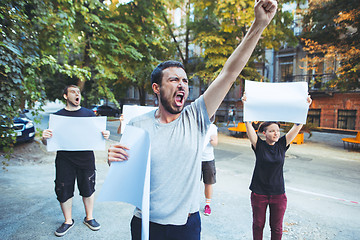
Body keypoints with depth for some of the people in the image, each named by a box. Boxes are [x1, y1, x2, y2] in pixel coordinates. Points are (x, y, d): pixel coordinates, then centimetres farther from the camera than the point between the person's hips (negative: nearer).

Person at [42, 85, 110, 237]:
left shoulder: (88, 113, 5)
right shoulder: (58, 115, 4)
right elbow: (48, 142, 5)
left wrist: (105, 135, -15)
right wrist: (44, 138, -18)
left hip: (86, 157, 0)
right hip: (65, 159, 0)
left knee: (88, 188, 9)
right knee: (64, 190, 8)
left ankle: (89, 218, 30)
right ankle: (68, 221, 30)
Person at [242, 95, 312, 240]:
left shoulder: (282, 145, -3)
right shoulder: (259, 145, -9)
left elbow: (298, 126, -8)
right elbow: (249, 125, -21)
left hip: (278, 194, 2)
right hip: (259, 193, -2)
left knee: (276, 228, 15)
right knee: (258, 225, 15)